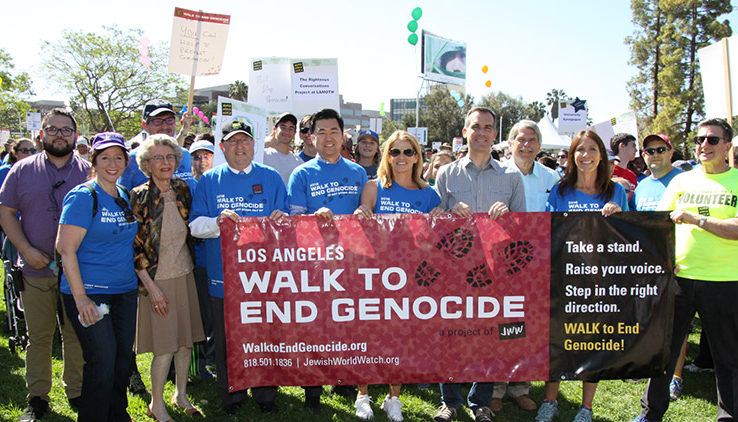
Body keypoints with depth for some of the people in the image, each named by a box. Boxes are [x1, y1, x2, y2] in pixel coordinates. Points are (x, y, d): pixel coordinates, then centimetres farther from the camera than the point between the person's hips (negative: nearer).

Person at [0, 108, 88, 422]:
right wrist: (27, 250, -9)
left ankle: (77, 393, 23)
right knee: (38, 336, 10)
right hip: (36, 270, 1)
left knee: (77, 336, 8)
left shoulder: (89, 172, 3)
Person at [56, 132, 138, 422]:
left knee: (124, 356, 13)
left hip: (125, 290, 7)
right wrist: (80, 297, -19)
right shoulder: (83, 196, -11)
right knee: (102, 361, -5)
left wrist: (140, 282, 12)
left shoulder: (124, 197, 10)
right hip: (90, 292, -7)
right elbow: (65, 248, -15)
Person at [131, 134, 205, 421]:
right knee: (164, 347, -1)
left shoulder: (182, 190, 3)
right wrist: (151, 287, -12)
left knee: (186, 341, 12)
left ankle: (180, 395, 32)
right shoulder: (139, 197, -10)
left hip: (185, 275, 5)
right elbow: (134, 246, -10)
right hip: (157, 279, -4)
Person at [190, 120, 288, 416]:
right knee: (227, 340, 8)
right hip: (224, 276, 0)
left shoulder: (271, 178, 8)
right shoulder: (209, 180, 7)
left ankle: (265, 395, 25)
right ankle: (232, 397, 26)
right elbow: (195, 226, 1)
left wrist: (281, 219, -16)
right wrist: (219, 221, -19)